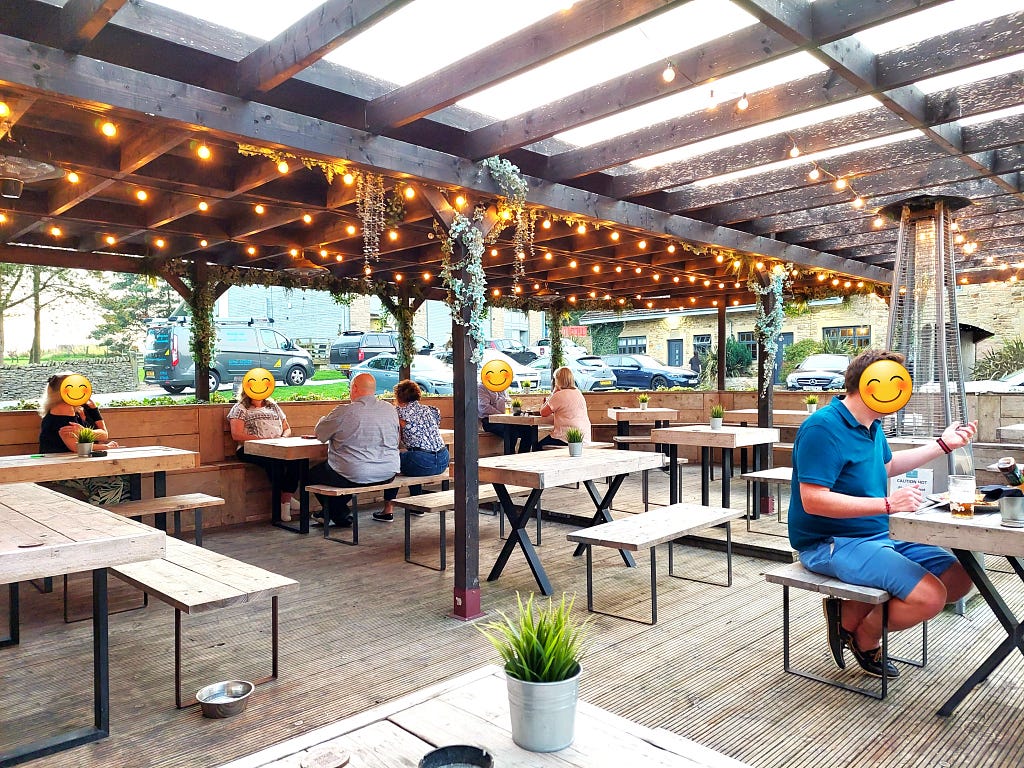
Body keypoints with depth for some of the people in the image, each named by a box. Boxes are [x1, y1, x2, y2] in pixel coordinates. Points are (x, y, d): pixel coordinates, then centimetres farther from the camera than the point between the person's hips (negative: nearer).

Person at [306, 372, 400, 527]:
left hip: (354, 477, -5)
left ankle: (342, 516, 26)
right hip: (388, 475, 6)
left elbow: (319, 434, -1)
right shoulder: (391, 410, -1)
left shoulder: (344, 412, -16)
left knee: (313, 475, 20)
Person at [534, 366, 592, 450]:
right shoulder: (579, 393, 13)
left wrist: (553, 393, 4)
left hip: (567, 438, -8)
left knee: (538, 446, 8)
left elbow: (543, 413, -3)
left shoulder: (559, 395, -12)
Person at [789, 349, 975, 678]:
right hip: (830, 544, -10)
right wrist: (887, 504, -28)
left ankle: (852, 610, 5)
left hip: (880, 535, 10)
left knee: (958, 578, 6)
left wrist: (942, 445, 29)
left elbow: (887, 465, 32)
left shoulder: (871, 425, 11)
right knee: (929, 596, -23)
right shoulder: (823, 428, -21)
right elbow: (812, 500, -27)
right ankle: (865, 636, 7)